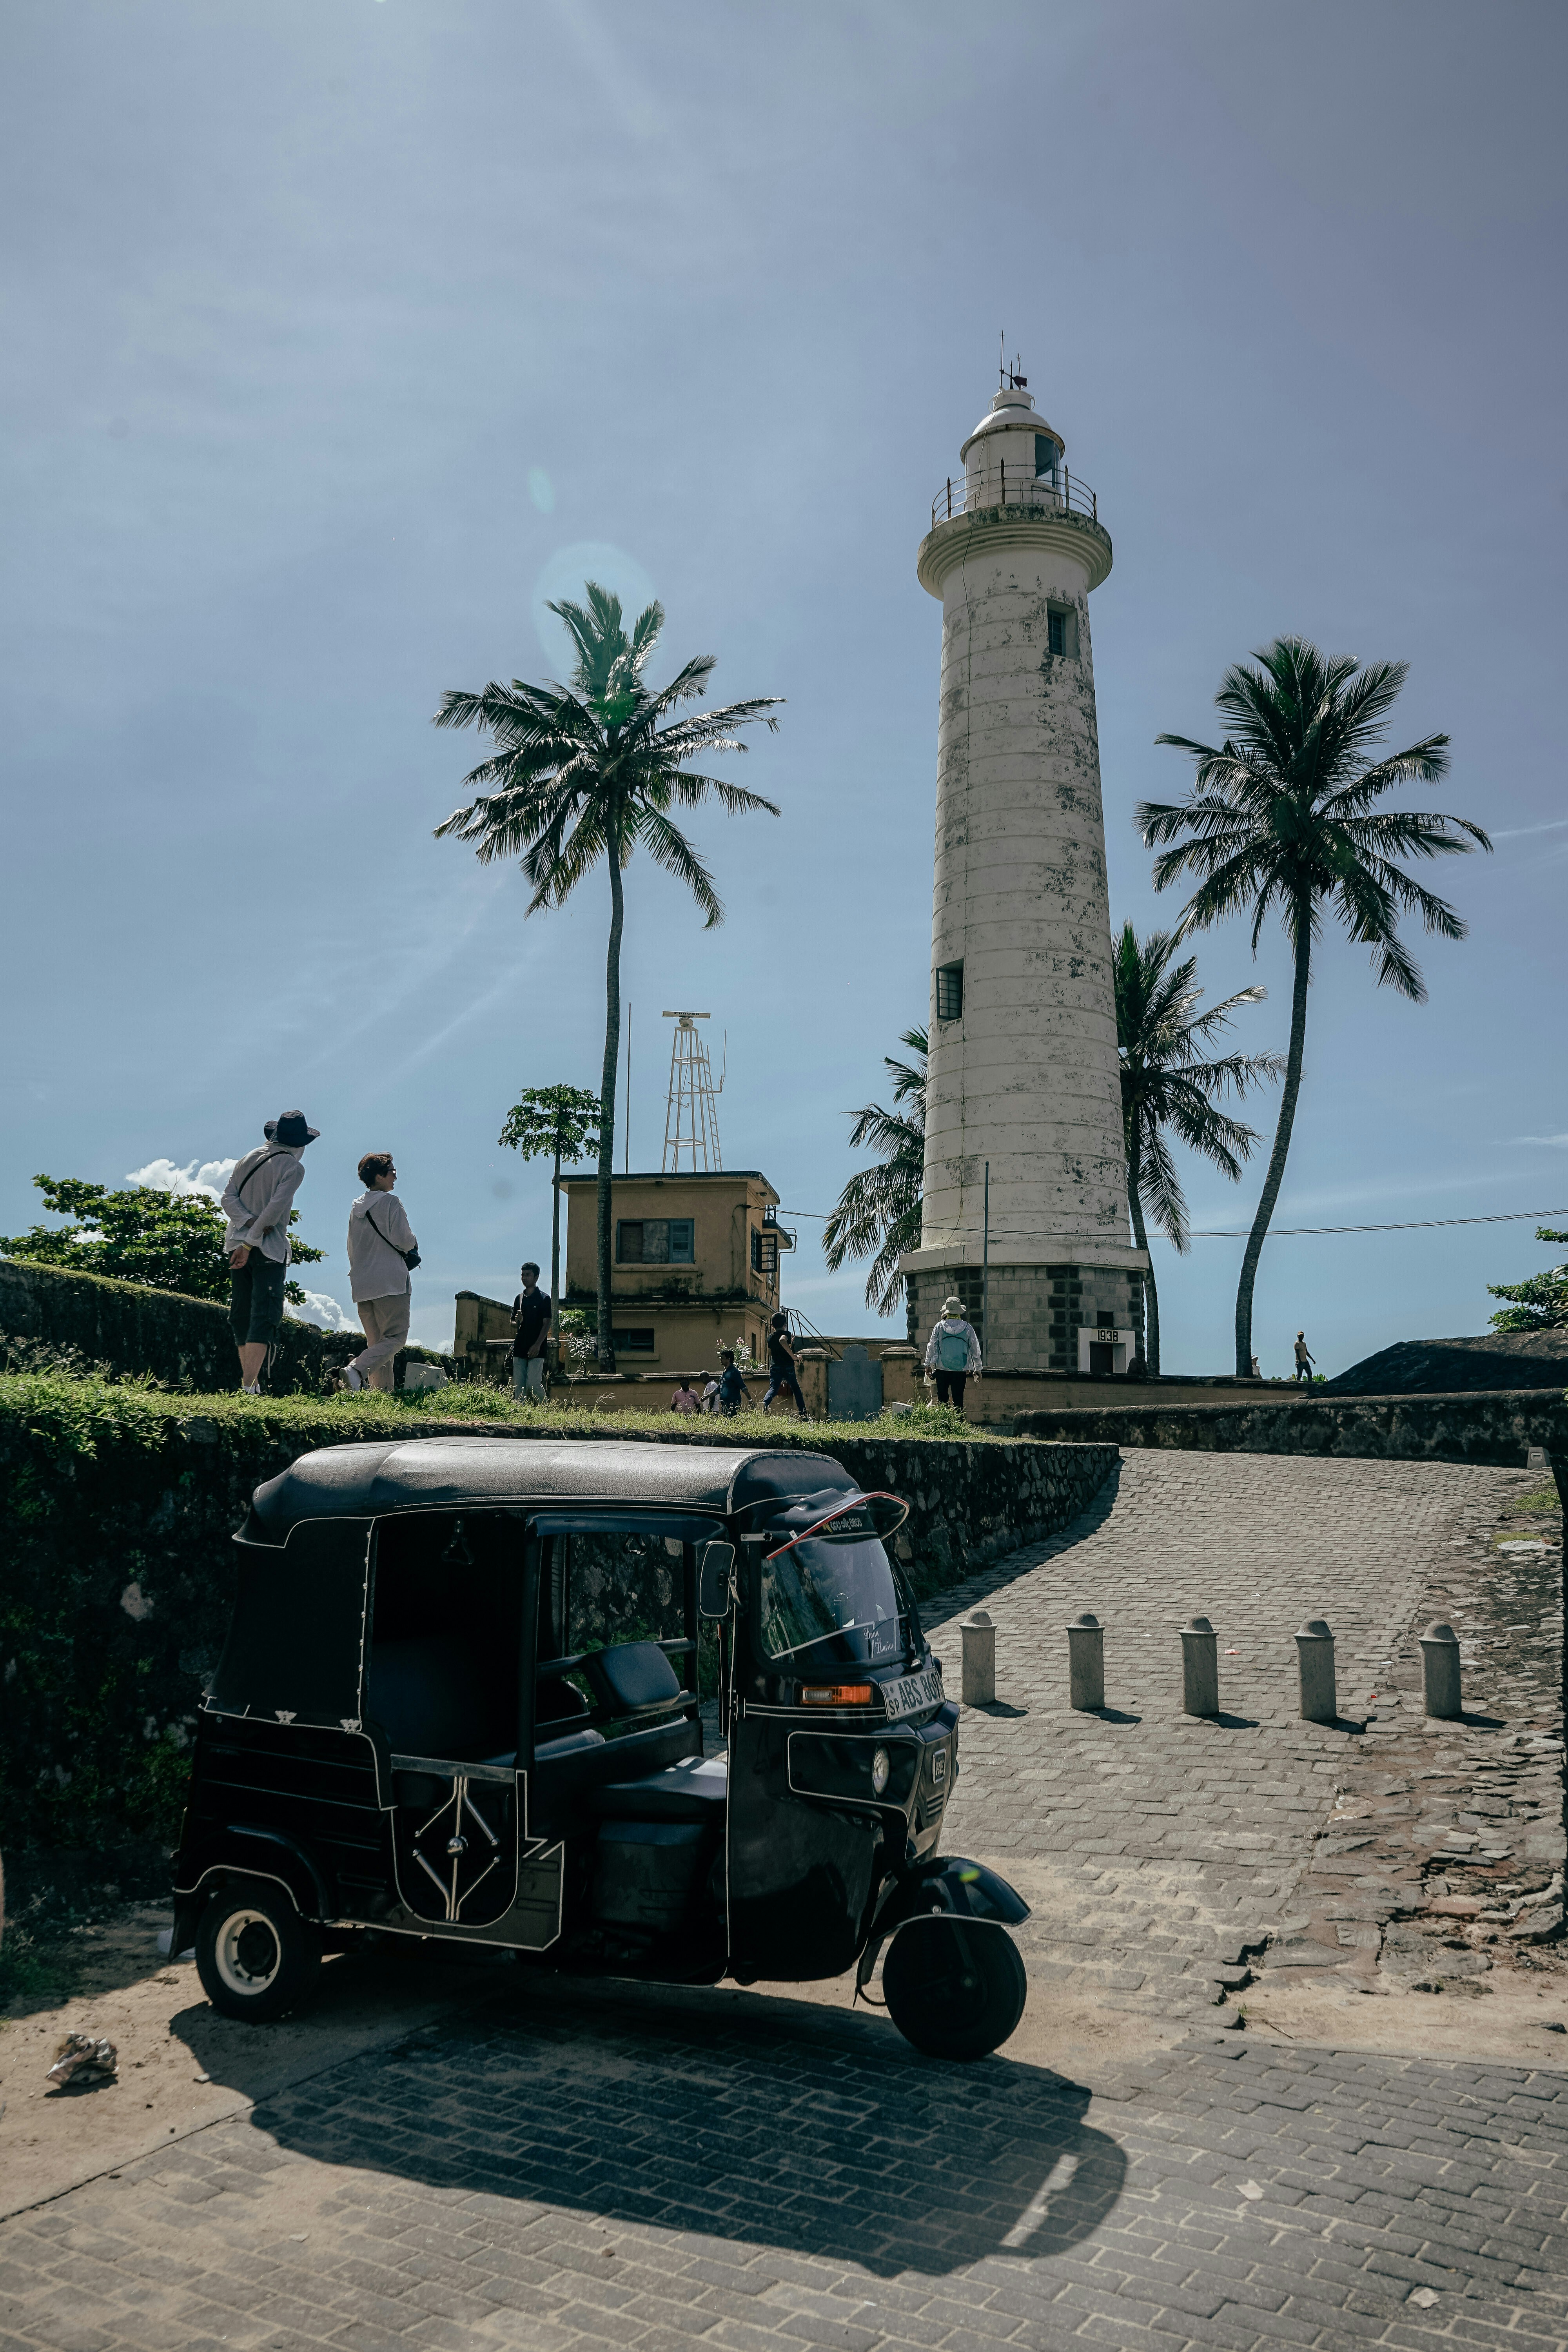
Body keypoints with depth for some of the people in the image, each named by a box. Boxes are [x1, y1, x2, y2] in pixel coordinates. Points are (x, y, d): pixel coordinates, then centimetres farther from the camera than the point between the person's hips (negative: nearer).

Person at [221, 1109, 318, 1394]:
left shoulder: (248, 1159, 11)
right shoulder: (293, 1167, -6)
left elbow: (228, 1198, 2)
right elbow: (276, 1208, -16)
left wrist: (251, 1223, -9)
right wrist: (251, 1244, -14)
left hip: (237, 1243, 6)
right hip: (269, 1250, -6)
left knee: (242, 1314, 12)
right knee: (264, 1317, -7)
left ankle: (248, 1381, 14)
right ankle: (249, 1386, -17)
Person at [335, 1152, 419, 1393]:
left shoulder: (356, 1207, 17)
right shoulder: (390, 1202, -6)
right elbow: (404, 1239, -12)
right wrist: (413, 1243, 9)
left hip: (361, 1284, 8)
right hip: (390, 1282, -8)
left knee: (376, 1342, 9)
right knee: (396, 1337, -10)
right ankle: (356, 1371, -29)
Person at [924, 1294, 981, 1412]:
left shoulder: (939, 1326, -1)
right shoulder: (968, 1328, -1)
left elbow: (932, 1346, 3)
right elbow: (975, 1349, 5)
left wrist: (928, 1364, 15)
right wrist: (978, 1369, 15)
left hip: (942, 1369, 0)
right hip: (960, 1370, 0)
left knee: (942, 1398, 9)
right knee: (959, 1400, 4)